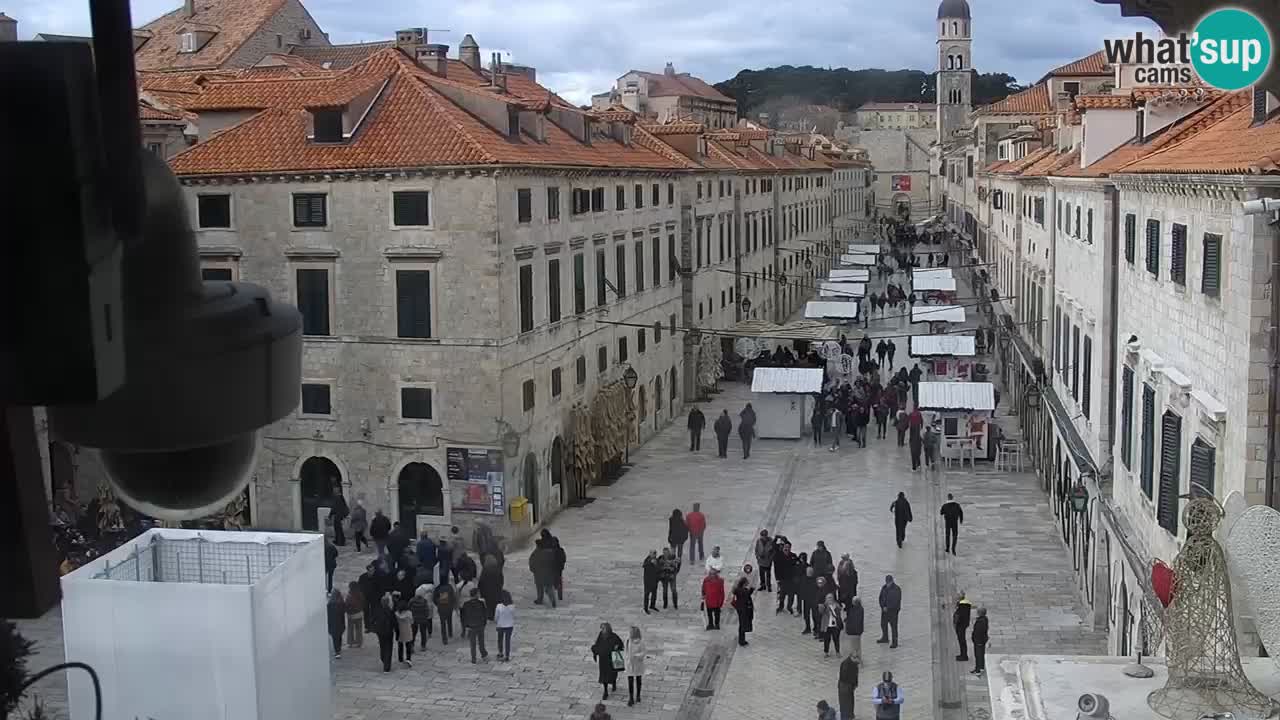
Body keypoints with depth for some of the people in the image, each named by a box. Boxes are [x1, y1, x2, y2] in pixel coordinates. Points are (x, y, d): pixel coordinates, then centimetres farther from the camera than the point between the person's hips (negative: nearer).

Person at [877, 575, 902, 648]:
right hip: (884, 609, 7)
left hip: (893, 610, -7)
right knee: (883, 624, 19)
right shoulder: (884, 588, 4)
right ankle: (885, 638, 39)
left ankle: (895, 642, 2)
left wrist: (887, 608, -15)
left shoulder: (897, 589, -14)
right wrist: (883, 607, -8)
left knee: (893, 626, -5)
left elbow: (896, 601, -17)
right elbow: (881, 598, 8)